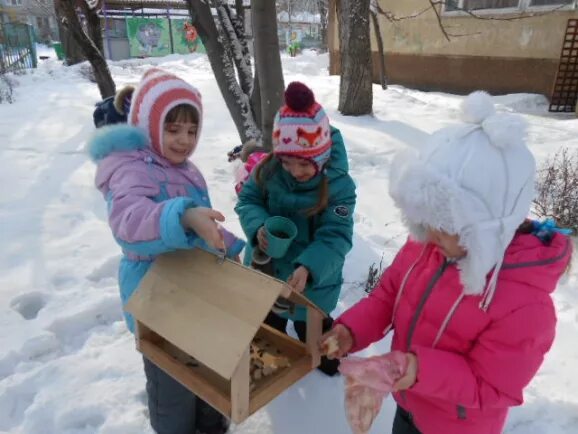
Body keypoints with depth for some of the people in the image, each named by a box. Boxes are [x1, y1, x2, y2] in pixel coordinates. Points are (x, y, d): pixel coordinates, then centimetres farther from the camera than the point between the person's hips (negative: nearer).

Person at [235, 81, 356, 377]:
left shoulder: (339, 185, -26)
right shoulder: (268, 170, -17)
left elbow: (335, 237, -27)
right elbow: (248, 201, -6)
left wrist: (308, 268, -44)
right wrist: (258, 227, -29)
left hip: (313, 284, -4)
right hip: (266, 272, 4)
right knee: (268, 327, 31)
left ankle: (328, 366, 54)